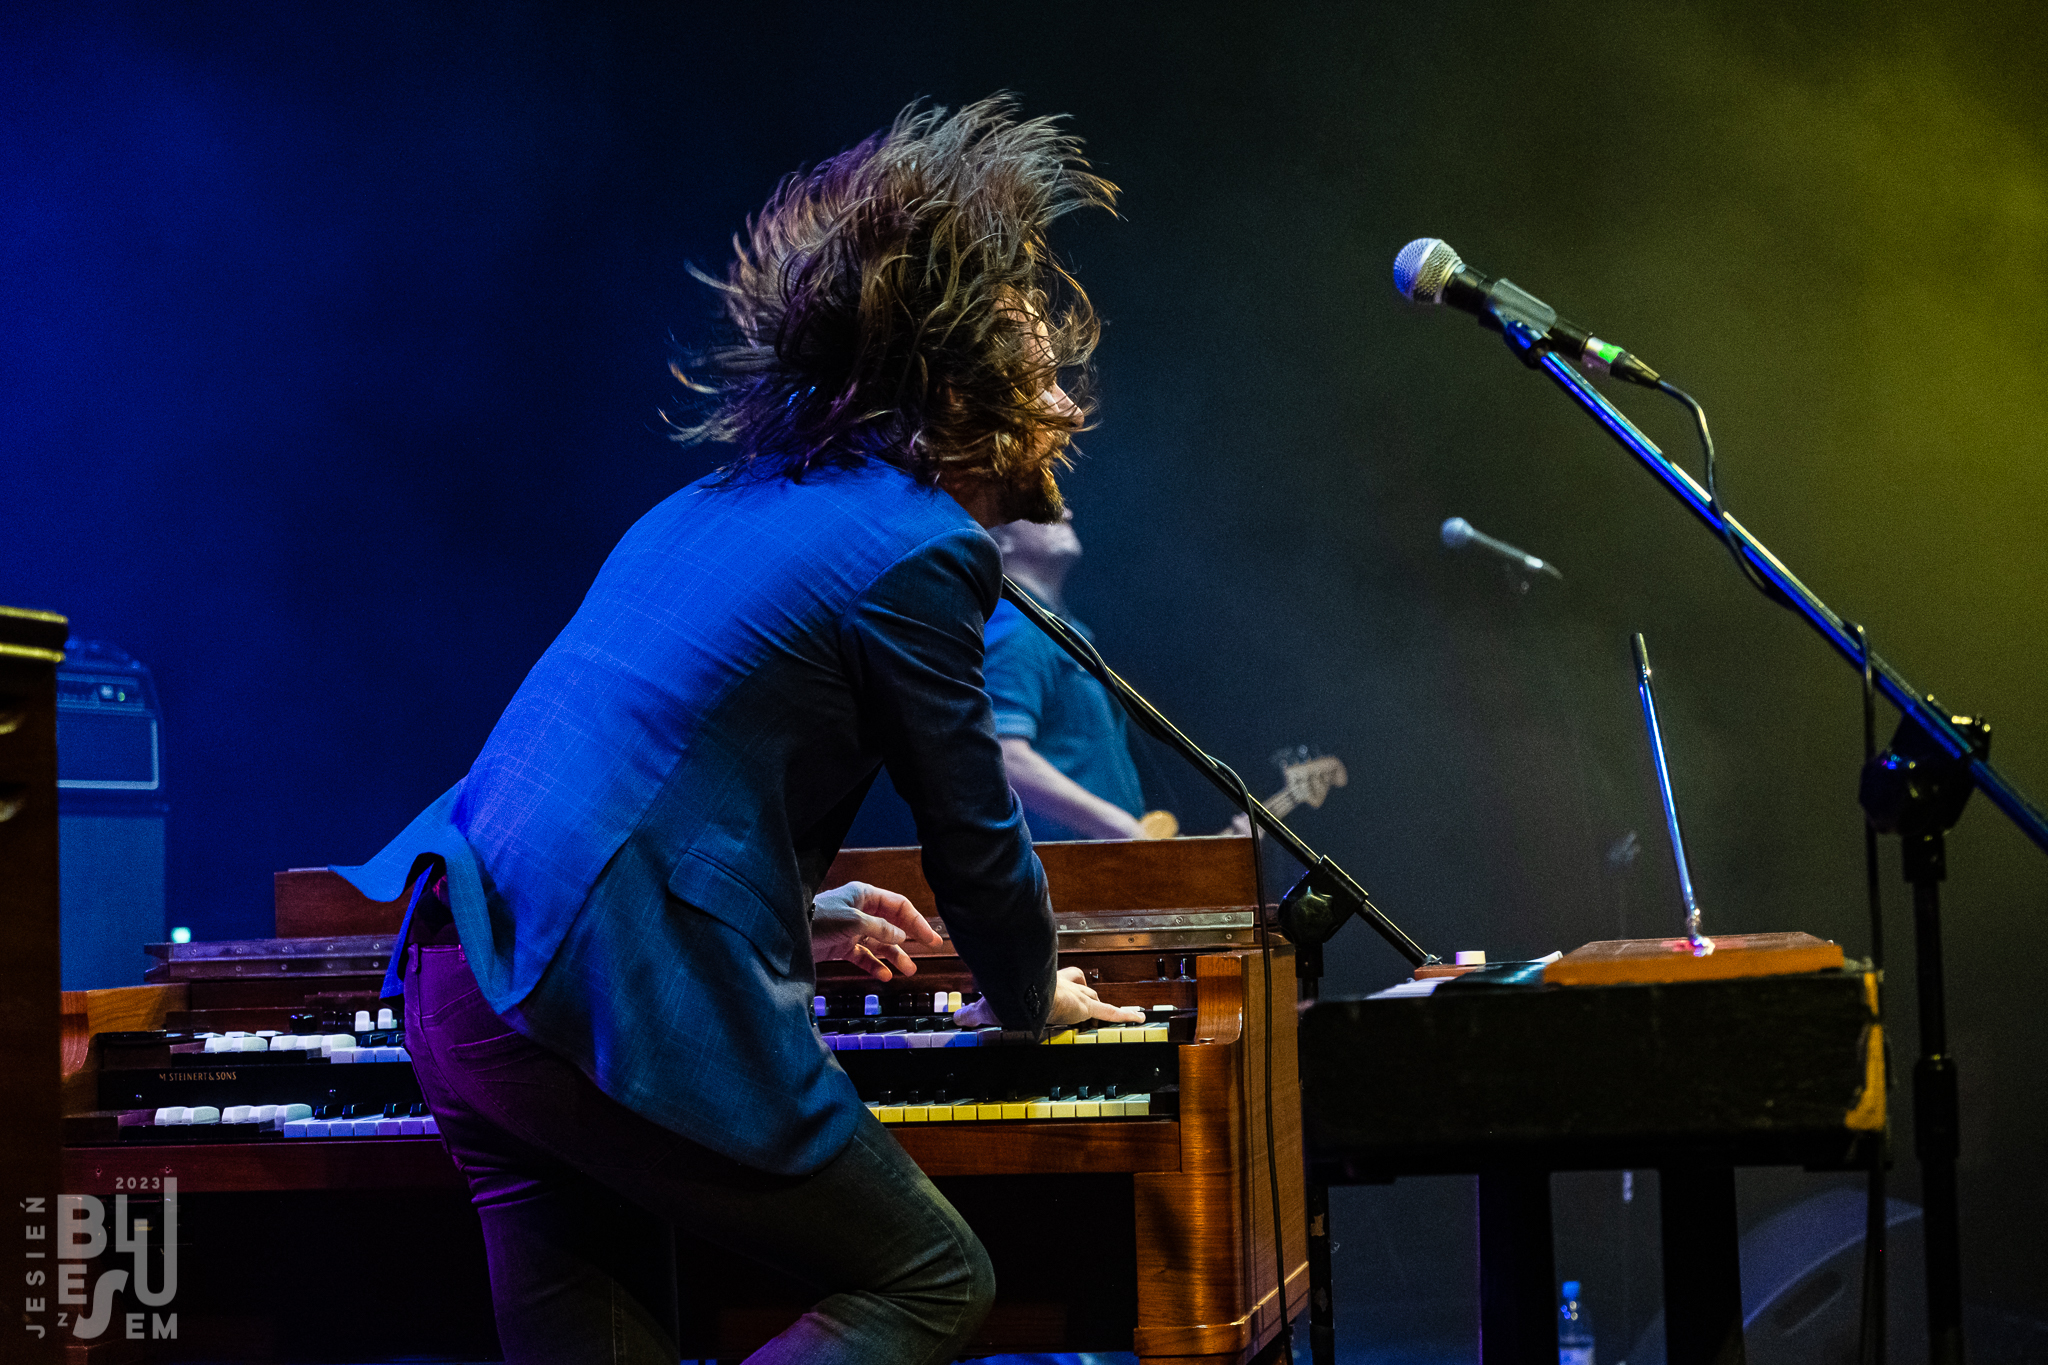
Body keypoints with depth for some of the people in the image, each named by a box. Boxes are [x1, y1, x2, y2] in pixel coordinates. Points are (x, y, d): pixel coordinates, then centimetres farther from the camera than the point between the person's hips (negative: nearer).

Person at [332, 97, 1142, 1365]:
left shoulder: (721, 501, 17)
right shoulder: (916, 547, -9)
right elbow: (974, 833, -1)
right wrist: (1030, 996, 20)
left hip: (462, 974, 9)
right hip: (624, 1007, -9)